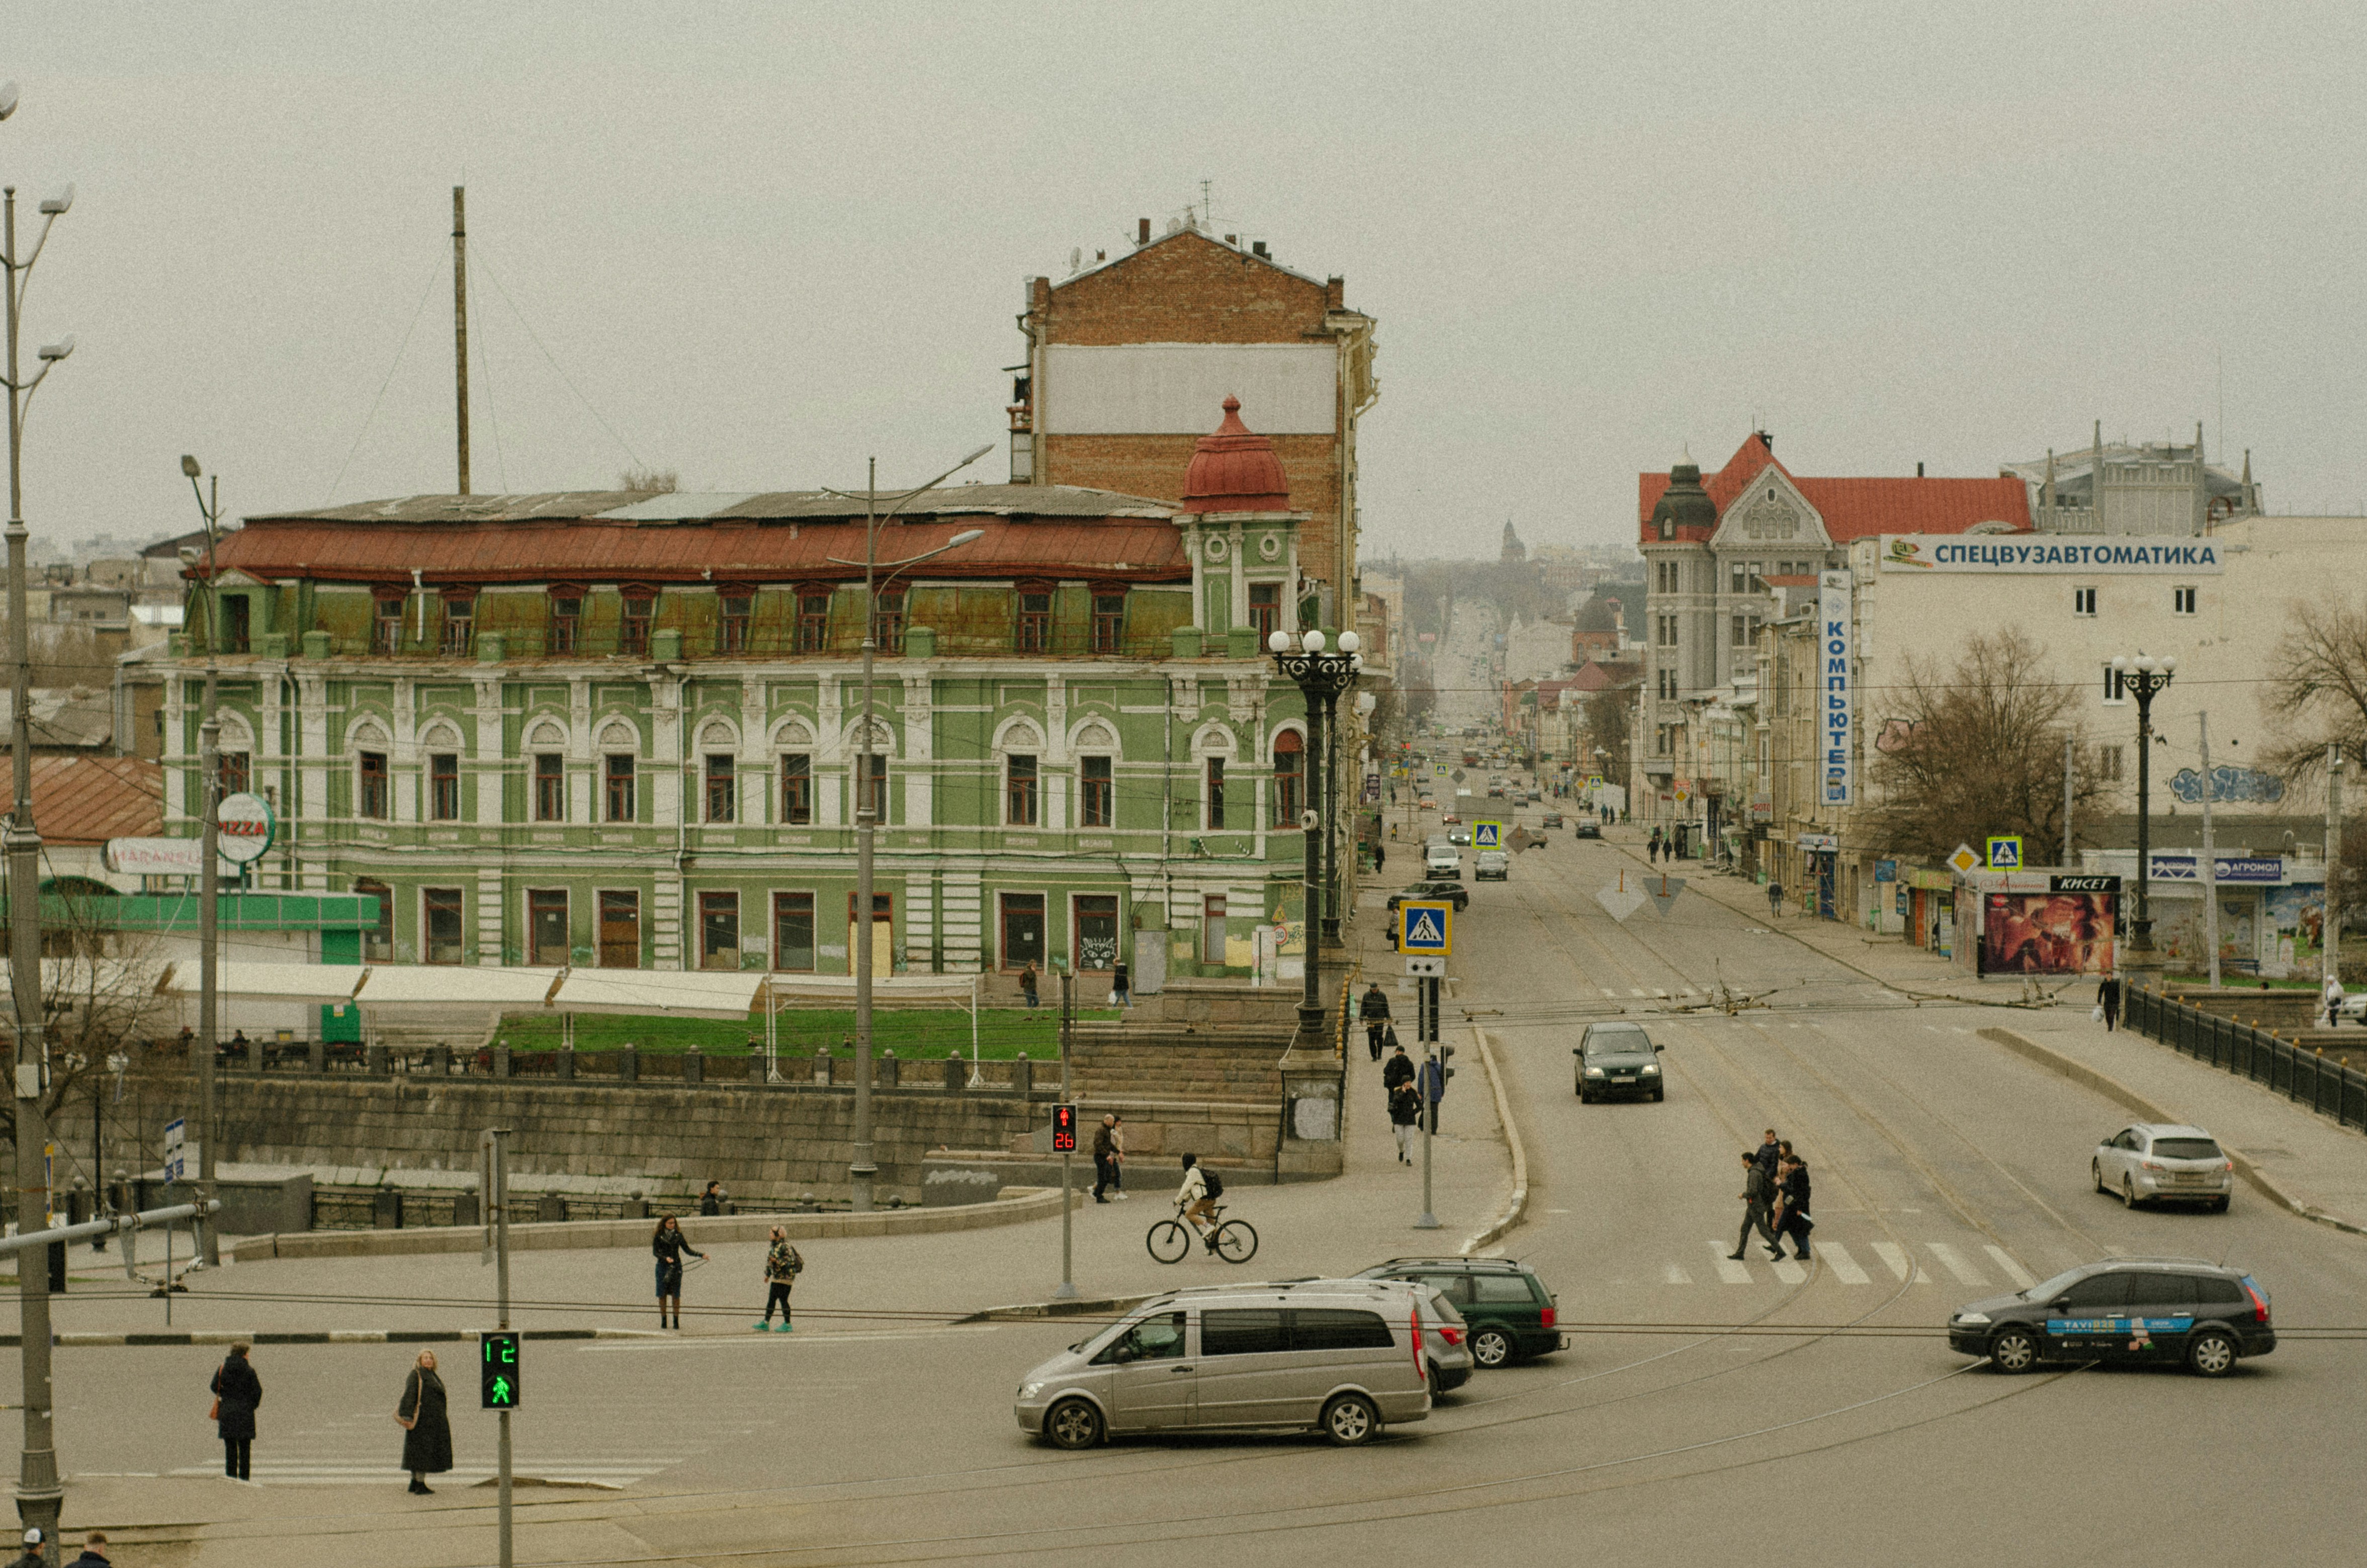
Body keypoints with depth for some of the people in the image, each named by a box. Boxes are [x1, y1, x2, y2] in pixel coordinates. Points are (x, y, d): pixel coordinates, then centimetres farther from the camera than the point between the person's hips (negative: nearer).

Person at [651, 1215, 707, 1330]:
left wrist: (702, 1255, -1)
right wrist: (665, 1258, -22)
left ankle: (676, 1321, 0)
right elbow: (655, 1252, -4)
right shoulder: (659, 1237, 2)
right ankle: (663, 1320, 7)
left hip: (676, 1266, 1)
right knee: (662, 1295, -1)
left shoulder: (678, 1236, 8)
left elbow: (688, 1250, 11)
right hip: (663, 1266, -1)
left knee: (676, 1295, -3)